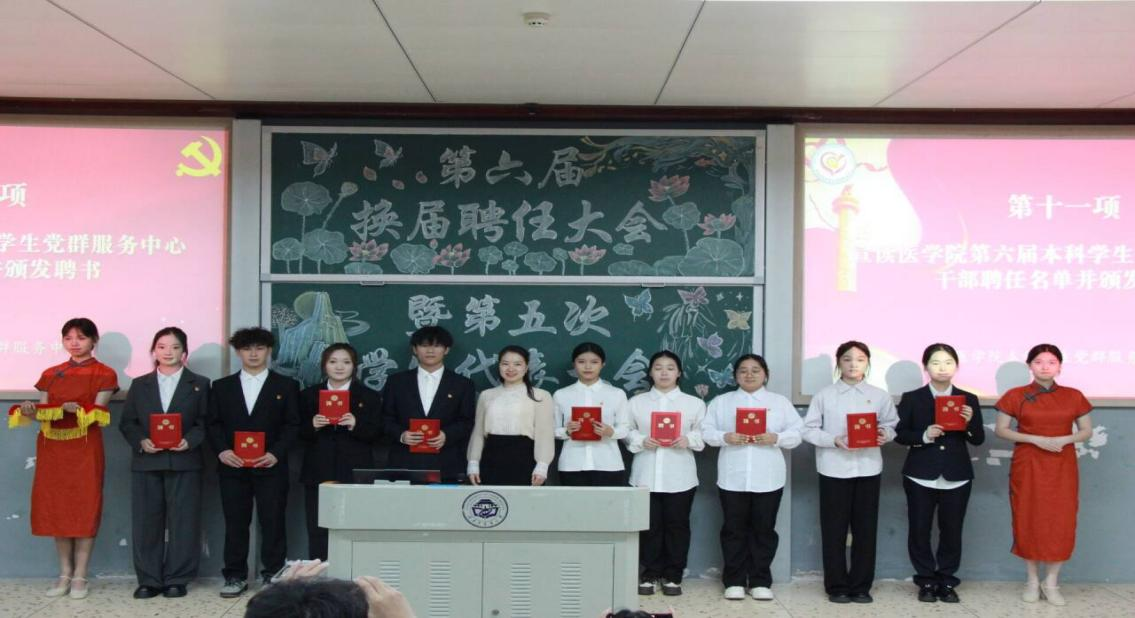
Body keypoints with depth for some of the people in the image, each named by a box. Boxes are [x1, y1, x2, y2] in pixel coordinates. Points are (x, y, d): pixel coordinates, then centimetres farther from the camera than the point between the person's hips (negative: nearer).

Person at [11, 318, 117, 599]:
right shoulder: (51, 374, 13)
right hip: (52, 447, 4)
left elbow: (97, 413, -10)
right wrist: (31, 411, -13)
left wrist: (77, 409, -29)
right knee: (55, 507, 4)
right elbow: (43, 411, 8)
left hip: (85, 448, -4)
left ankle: (80, 576, 3)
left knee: (84, 508, -3)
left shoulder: (103, 374, 1)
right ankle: (64, 574, 13)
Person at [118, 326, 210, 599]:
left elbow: (205, 422, 1)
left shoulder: (199, 384, 8)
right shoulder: (140, 385, 13)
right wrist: (141, 442, -10)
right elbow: (127, 423, 8)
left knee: (182, 522, 0)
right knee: (146, 522, 3)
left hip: (184, 462, -2)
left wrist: (189, 441, -16)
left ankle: (177, 579, 9)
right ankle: (148, 580, 11)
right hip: (146, 462, 2)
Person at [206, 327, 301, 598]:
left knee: (272, 522, 0)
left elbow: (292, 425, 1)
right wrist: (222, 450, -9)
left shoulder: (286, 386, 7)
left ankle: (273, 576, 8)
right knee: (235, 523, 5)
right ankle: (235, 577, 13)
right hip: (232, 466, 2)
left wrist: (276, 453, -13)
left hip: (270, 466, -2)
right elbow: (214, 424, 8)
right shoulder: (222, 386, 13)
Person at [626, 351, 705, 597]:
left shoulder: (694, 403, 7)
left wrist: (688, 440, -16)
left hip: (679, 476, 0)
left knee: (677, 525, 3)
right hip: (646, 474, 0)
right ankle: (650, 575, 14)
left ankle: (673, 576, 14)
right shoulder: (636, 402, 9)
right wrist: (641, 441, -14)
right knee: (649, 525, 3)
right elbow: (626, 431, 4)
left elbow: (704, 433, 2)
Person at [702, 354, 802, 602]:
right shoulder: (721, 402, 10)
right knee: (734, 529, 4)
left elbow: (797, 432, 2)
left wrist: (775, 438, -15)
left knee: (764, 529, 4)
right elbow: (706, 431, 2)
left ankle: (760, 581, 13)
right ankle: (734, 581, 12)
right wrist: (725, 437, -16)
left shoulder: (780, 402, 9)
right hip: (732, 477, 0)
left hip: (768, 478, 0)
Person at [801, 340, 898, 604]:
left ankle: (861, 586, 17)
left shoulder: (880, 396, 6)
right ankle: (837, 586, 13)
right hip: (834, 469, -2)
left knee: (865, 529, 6)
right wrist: (835, 440, -16)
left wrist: (885, 434, -13)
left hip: (868, 468, 2)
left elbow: (892, 424, 9)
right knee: (834, 530, 3)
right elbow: (808, 430, -2)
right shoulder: (824, 395, 0)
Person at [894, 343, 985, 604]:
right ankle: (926, 581, 17)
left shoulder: (969, 400, 5)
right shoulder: (911, 398, 1)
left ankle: (946, 582, 20)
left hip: (956, 477, 1)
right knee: (919, 531, 3)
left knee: (952, 532, 7)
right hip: (921, 476, -1)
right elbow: (899, 434, -1)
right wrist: (923, 436, -17)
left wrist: (970, 423, -15)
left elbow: (978, 440, 4)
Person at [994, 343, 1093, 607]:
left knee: (1061, 523, 0)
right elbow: (1001, 430, -4)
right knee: (1029, 521, 2)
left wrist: (1064, 439, -13)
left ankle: (1052, 582, 14)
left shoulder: (1073, 396, 3)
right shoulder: (1016, 395, -3)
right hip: (1027, 467, -1)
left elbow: (1086, 431, 7)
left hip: (1062, 468, 2)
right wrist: (1037, 439, -15)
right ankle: (1032, 580, 16)